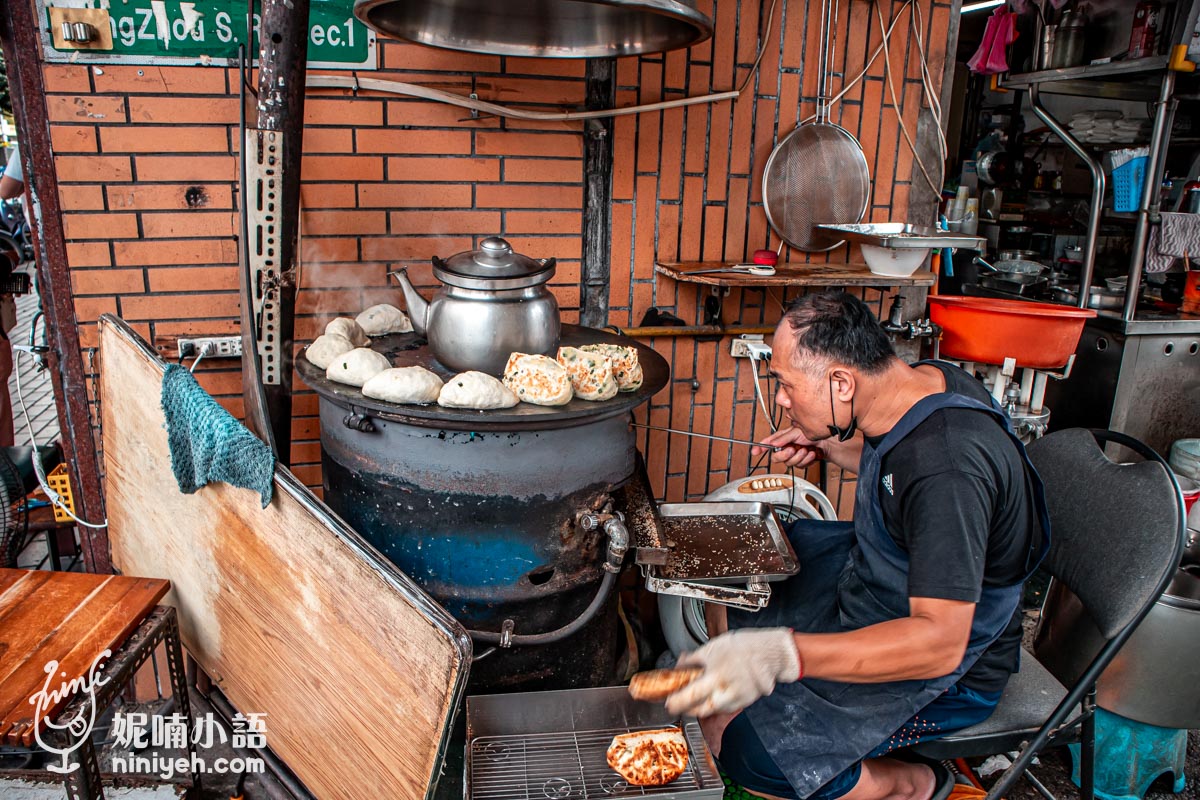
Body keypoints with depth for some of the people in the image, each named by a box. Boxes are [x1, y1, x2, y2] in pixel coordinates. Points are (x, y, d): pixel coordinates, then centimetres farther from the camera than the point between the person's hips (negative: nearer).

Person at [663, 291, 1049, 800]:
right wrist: (830, 446, -4)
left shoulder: (948, 470, -36)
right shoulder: (923, 380, -8)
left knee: (743, 749, -15)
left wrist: (780, 653, -50)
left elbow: (941, 641, -39)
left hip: (947, 667, -9)